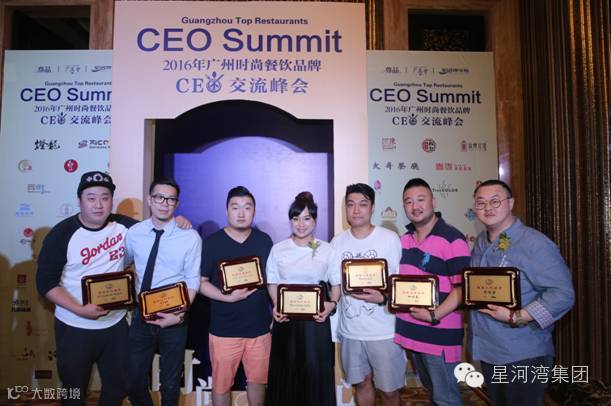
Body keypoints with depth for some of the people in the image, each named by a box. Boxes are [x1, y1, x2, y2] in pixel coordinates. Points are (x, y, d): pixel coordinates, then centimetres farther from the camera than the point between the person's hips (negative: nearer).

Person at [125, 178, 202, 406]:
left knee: (170, 386, 16)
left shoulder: (190, 237, -12)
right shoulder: (134, 233, -3)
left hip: (173, 321, -2)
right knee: (135, 384, 16)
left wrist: (179, 315, -18)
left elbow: (193, 282, -10)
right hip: (141, 317, 3)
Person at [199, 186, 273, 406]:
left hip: (260, 327, 2)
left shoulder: (264, 240, 3)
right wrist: (228, 297, -19)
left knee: (257, 380, 16)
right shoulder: (211, 242, -6)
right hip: (224, 329, -2)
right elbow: (200, 282, -5)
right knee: (221, 385, 11)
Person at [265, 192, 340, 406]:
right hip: (286, 319, 1)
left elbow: (336, 284, 5)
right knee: (285, 372, 9)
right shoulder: (278, 249, 3)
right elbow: (272, 283, 7)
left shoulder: (327, 250, 1)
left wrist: (332, 304, -13)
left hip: (316, 319, -1)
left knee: (316, 372, 5)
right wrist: (276, 306, -9)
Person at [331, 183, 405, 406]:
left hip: (384, 331, -3)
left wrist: (383, 298, -22)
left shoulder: (390, 239, -9)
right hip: (350, 330, 3)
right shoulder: (337, 242, 2)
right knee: (361, 383, 18)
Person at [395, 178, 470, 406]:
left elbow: (463, 287, -17)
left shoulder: (452, 239, -15)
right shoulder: (404, 239, 7)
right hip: (411, 331, 7)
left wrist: (434, 315, -25)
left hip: (440, 334, -7)